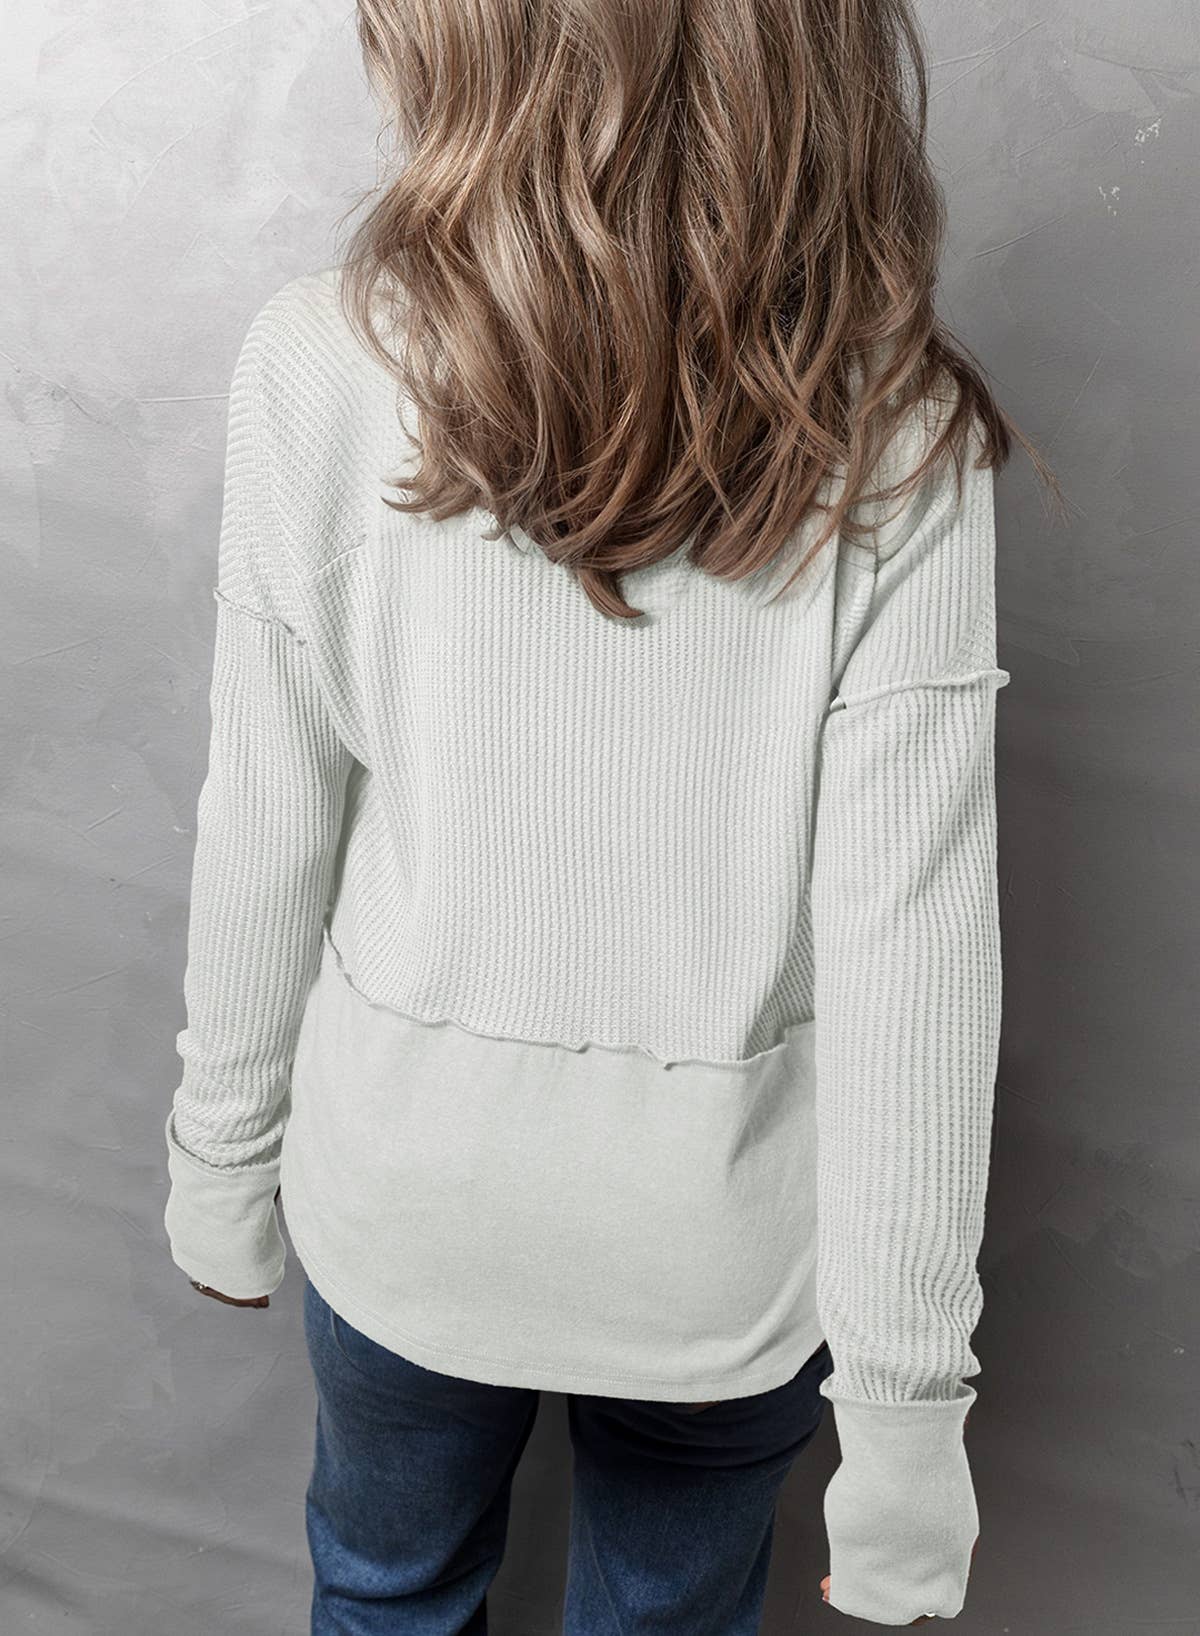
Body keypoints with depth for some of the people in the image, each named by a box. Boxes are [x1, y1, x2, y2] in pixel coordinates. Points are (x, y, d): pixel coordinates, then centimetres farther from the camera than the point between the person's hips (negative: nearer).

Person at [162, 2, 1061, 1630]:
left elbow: (269, 837, -10)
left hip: (405, 1187, 1)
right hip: (726, 1236, 0)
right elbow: (908, 959, -18)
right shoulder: (895, 445, -19)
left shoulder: (321, 364, -18)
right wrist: (904, 1400, -5)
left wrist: (225, 1159, 7)